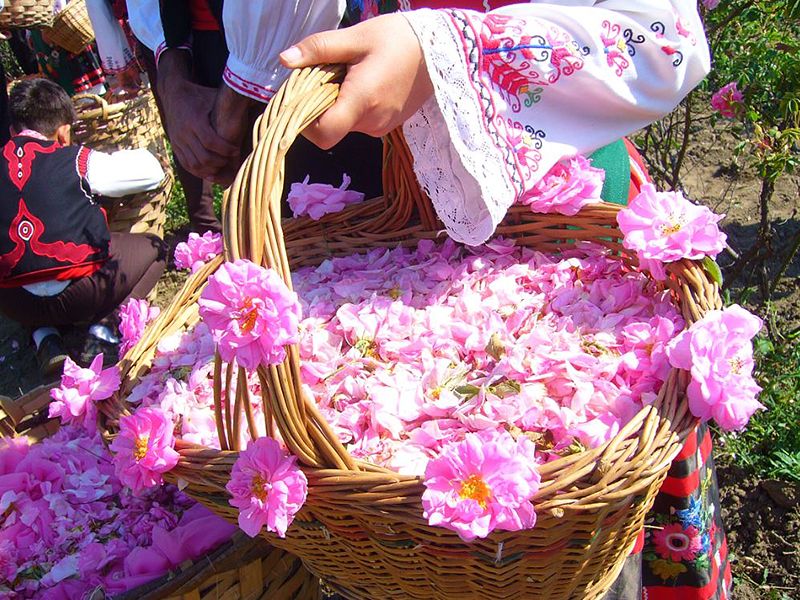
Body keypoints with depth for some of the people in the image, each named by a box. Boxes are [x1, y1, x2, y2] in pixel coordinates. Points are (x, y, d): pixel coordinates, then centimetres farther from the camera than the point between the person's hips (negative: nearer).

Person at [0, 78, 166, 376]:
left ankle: (44, 336, 14)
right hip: (82, 293, -4)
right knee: (152, 248, 20)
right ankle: (104, 326, 1)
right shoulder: (76, 161, -2)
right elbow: (151, 170, 3)